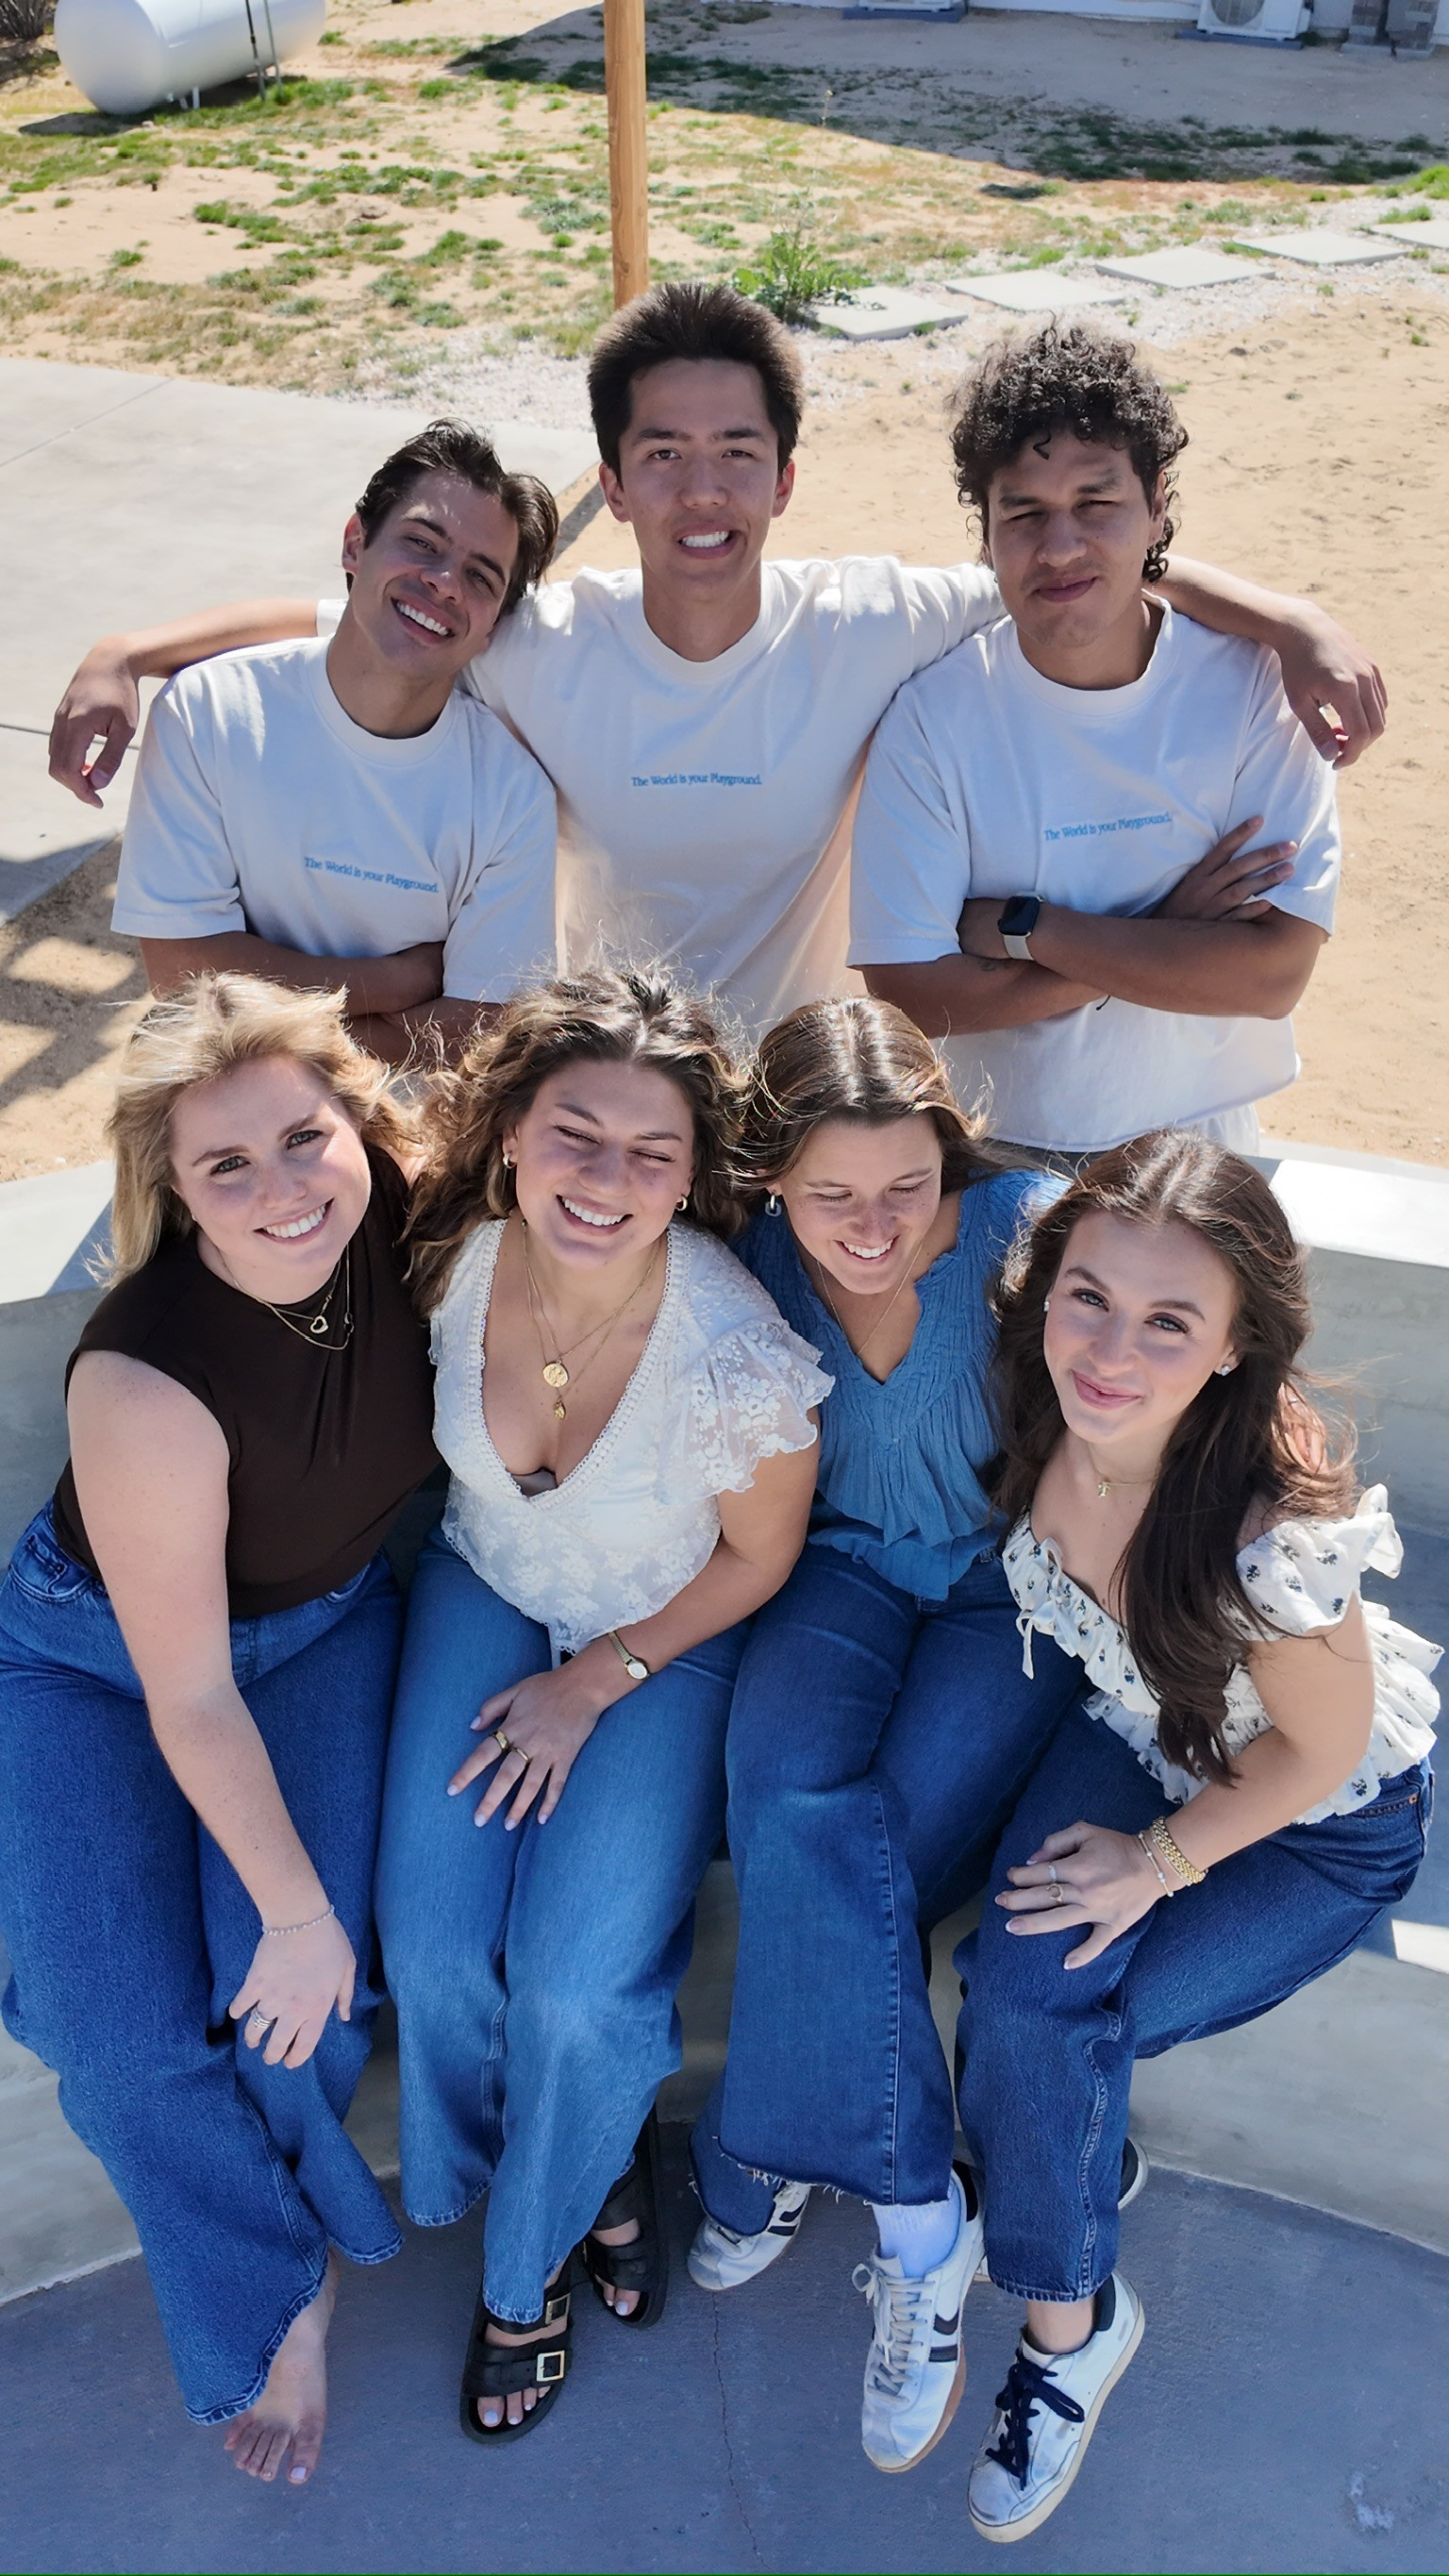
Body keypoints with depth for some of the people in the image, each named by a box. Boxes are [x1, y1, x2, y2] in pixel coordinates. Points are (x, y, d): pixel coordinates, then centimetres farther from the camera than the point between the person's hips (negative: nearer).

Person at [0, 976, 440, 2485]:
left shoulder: (408, 1222, -24)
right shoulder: (145, 1379, -35)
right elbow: (188, 1698, -24)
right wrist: (298, 1911, -14)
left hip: (322, 1622, 3)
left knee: (296, 1990, -12)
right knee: (125, 2037, -12)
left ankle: (280, 2199, 23)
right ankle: (272, 2295, 18)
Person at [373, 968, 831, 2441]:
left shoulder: (737, 1355, -32)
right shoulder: (455, 1259, -21)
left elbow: (758, 1557, -12)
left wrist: (593, 1685, -10)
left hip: (666, 1631, -3)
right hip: (483, 1591, 4)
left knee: (580, 1985, -15)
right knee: (433, 1947, -11)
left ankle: (526, 2265, 20)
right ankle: (596, 2169, 23)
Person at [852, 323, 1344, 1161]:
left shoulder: (1254, 683, -11)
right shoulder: (936, 713, -13)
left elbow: (1274, 974, -18)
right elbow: (908, 992, -18)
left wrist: (1018, 927, -20)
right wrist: (1161, 940, -20)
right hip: (986, 1159, 0)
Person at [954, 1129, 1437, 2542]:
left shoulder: (1281, 1535, -38)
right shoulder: (1035, 1417, -25)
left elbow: (1318, 1751, -20)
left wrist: (1159, 1864, -13)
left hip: (1323, 1825, -4)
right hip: (1134, 1733, 4)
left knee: (1042, 2013, -15)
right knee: (1022, 1987, -19)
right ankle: (1075, 2317, 7)